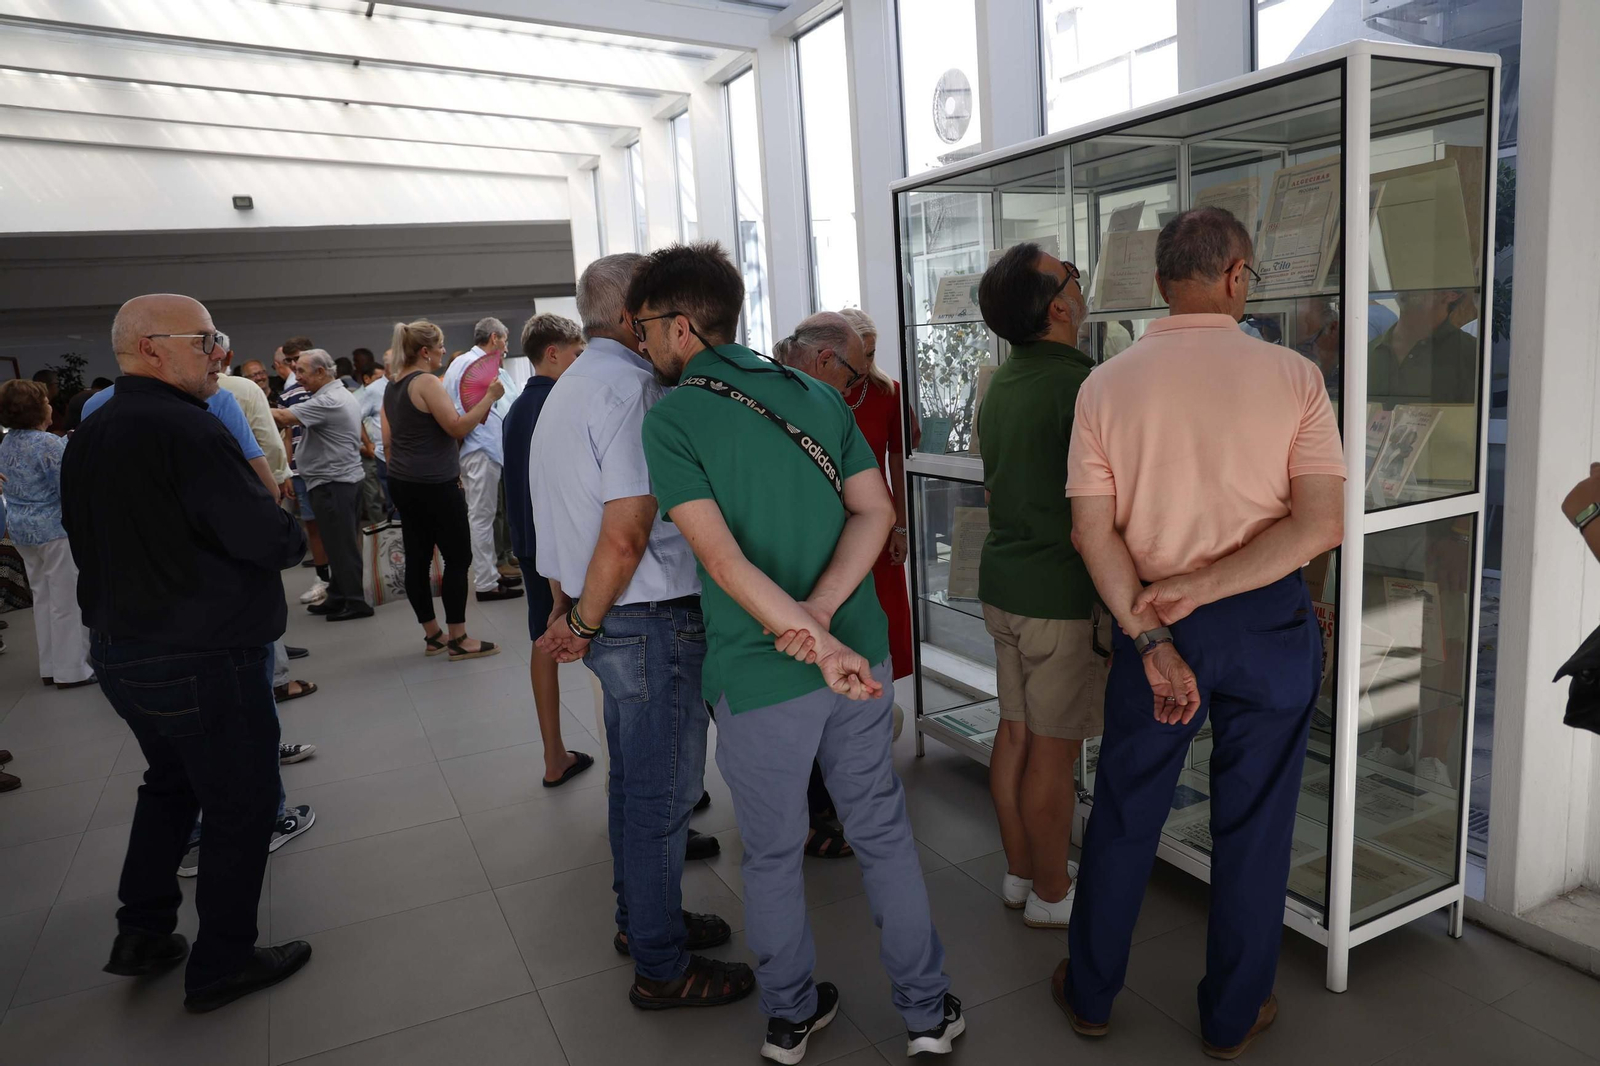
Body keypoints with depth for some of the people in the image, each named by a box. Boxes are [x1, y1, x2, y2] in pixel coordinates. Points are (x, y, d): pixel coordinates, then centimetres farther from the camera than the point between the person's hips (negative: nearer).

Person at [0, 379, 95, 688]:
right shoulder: (48, 443, -18)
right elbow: (70, 490, -20)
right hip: (55, 529, -9)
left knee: (43, 598, 16)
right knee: (67, 601, -1)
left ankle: (49, 666, 22)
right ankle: (71, 670, 3)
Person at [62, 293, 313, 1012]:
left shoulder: (86, 437, 8)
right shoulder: (186, 430, -22)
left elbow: (95, 543, 15)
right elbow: (271, 540, -24)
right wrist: (295, 536, -2)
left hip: (118, 651, 9)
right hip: (203, 662, -9)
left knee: (171, 783, 27)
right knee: (241, 804, 8)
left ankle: (142, 936, 36)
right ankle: (222, 965, 20)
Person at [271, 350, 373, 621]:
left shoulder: (327, 401, -18)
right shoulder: (342, 395, 17)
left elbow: (283, 417, -23)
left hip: (332, 482, -11)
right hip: (344, 478, 11)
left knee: (340, 545, -5)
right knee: (341, 543, 14)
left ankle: (355, 601, 1)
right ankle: (338, 597, 21)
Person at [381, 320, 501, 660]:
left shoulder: (393, 387, 13)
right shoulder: (426, 382, -15)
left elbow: (387, 439, 16)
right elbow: (458, 427, -20)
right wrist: (488, 398, -14)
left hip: (404, 484, 9)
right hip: (435, 486, -9)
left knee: (417, 558, 10)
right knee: (458, 558, -2)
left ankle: (432, 636, 18)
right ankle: (458, 640, 2)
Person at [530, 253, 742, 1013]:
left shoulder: (569, 387, 13)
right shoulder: (632, 388, -19)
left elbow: (564, 515, 18)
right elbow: (625, 535, -24)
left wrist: (571, 609, 19)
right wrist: (585, 624, -12)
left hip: (609, 618, 10)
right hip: (654, 618, -10)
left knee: (634, 779, 22)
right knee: (662, 792, 3)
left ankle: (641, 919, 39)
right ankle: (662, 969, 19)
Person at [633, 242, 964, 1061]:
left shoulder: (670, 419, -11)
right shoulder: (816, 395, 5)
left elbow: (724, 559, -20)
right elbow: (874, 512, -2)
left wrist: (822, 647, -20)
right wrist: (819, 614, -12)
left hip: (759, 674, -4)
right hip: (857, 652, 4)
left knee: (771, 854, 16)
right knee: (883, 833, 18)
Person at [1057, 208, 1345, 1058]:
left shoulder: (1107, 384, -5)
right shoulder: (1293, 376, -7)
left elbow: (1092, 531, -10)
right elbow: (1322, 524, -14)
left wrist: (1151, 640, -9)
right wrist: (1202, 587, -15)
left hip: (1150, 620, 1)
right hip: (1269, 622, -1)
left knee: (1123, 813, 15)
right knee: (1252, 822, 14)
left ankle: (1090, 994, 32)